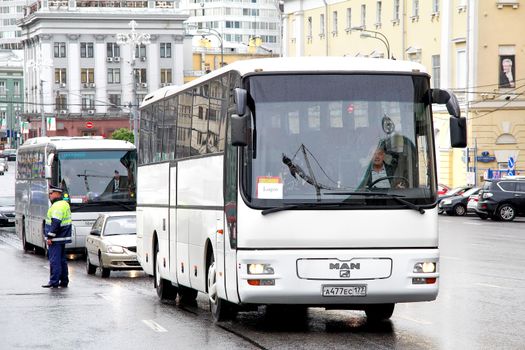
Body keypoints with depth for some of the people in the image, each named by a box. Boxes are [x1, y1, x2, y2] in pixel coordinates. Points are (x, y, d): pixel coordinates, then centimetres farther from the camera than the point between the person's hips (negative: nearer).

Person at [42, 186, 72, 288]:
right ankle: (64, 281, 17)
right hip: (63, 238, 10)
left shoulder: (57, 206, -17)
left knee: (54, 260, -7)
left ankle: (54, 282, -6)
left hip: (56, 239, -10)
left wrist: (50, 236, -21)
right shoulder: (65, 204, 16)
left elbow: (56, 223, -24)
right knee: (62, 260, 14)